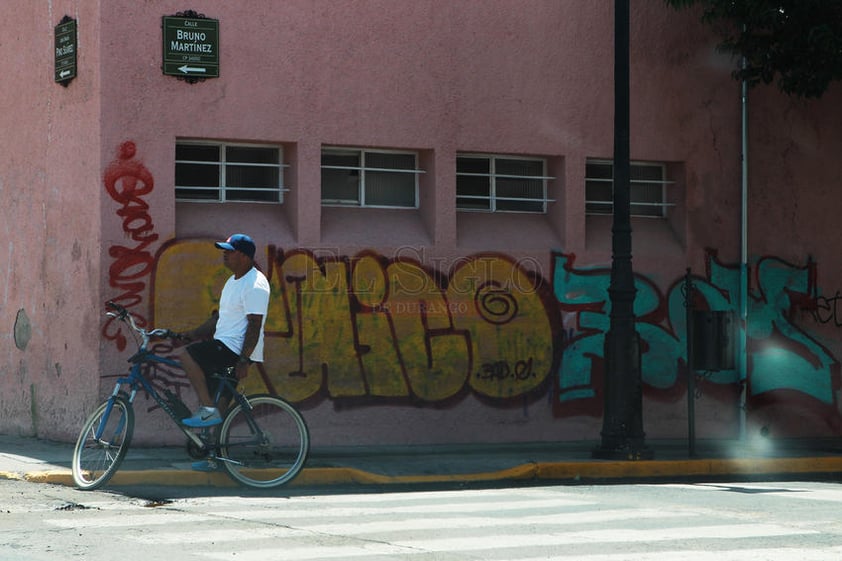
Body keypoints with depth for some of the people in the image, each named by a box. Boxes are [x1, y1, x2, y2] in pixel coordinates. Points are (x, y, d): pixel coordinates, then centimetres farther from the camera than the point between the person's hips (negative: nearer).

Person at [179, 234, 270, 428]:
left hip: (236, 350, -10)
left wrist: (244, 361, -24)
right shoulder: (234, 281, 18)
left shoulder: (255, 285, -15)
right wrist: (192, 334, 20)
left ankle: (209, 410, -21)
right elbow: (220, 317, 26)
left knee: (188, 355, -20)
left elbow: (254, 325, -21)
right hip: (224, 347, 10)